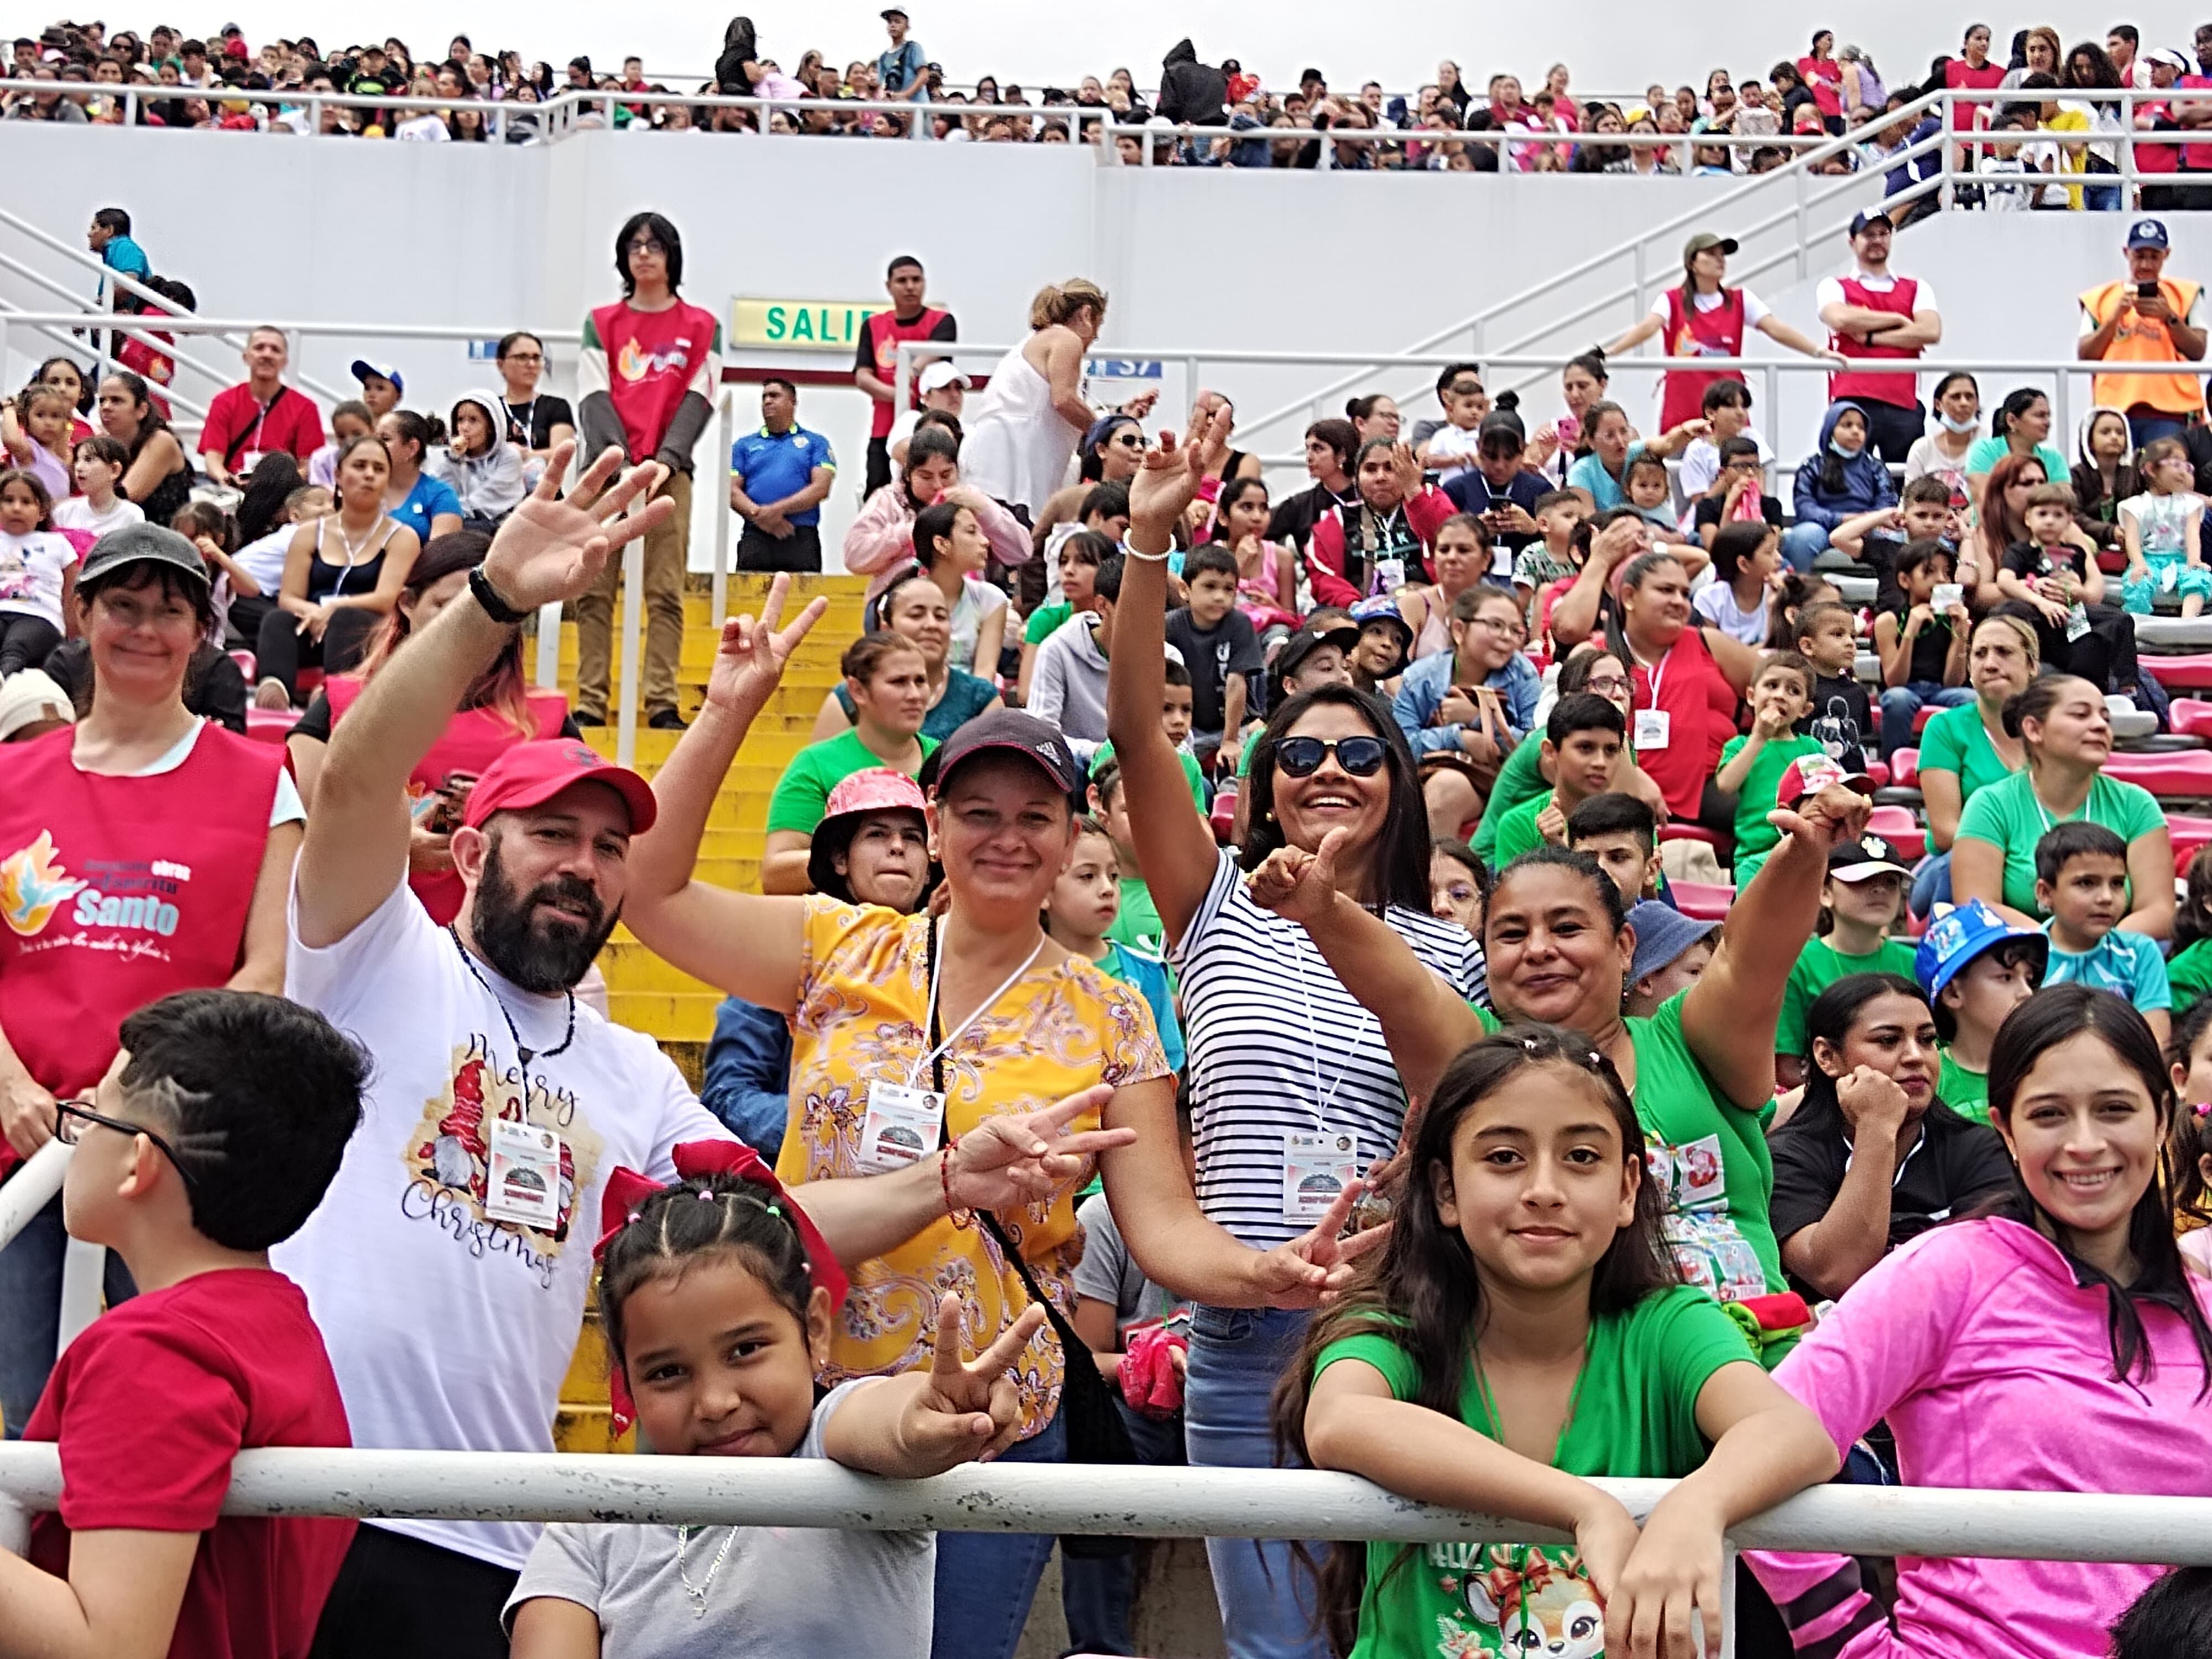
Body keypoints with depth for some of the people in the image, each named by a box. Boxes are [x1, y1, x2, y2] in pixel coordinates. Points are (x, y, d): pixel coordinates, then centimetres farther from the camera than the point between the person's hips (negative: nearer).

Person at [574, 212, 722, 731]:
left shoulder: (701, 326, 10)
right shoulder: (601, 323, 14)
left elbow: (699, 400, 2)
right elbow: (594, 398, 4)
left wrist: (666, 460, -13)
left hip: (669, 473, -1)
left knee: (666, 592, -5)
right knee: (594, 590, -2)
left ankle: (663, 704, -4)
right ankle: (590, 703, -1)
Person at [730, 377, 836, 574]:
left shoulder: (816, 443, 16)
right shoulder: (744, 445, 21)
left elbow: (821, 488, 2)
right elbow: (732, 490, 10)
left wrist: (777, 509, -10)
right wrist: (760, 516, -9)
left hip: (802, 537, -1)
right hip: (755, 537, 1)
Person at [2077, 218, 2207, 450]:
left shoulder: (2184, 295, 13)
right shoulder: (2101, 298, 14)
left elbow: (2198, 352, 4)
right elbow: (2084, 356, 4)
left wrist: (2169, 317, -9)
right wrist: (2115, 316, -6)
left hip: (2170, 412, -1)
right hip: (2116, 407, 1)